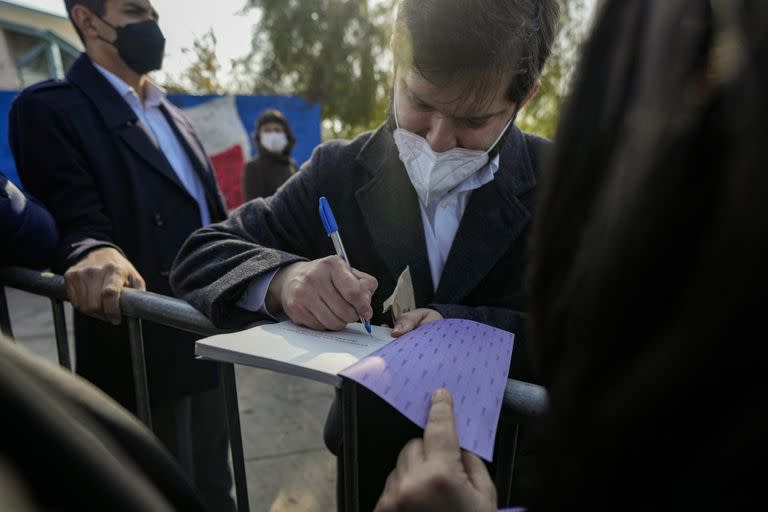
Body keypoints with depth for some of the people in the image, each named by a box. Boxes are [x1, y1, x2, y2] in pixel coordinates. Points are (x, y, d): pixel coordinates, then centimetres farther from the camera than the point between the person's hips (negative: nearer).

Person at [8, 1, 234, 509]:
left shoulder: (174, 116, 15)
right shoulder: (50, 108, -7)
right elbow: (74, 222, -19)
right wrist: (94, 253, -40)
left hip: (209, 341, 7)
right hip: (141, 350, -6)